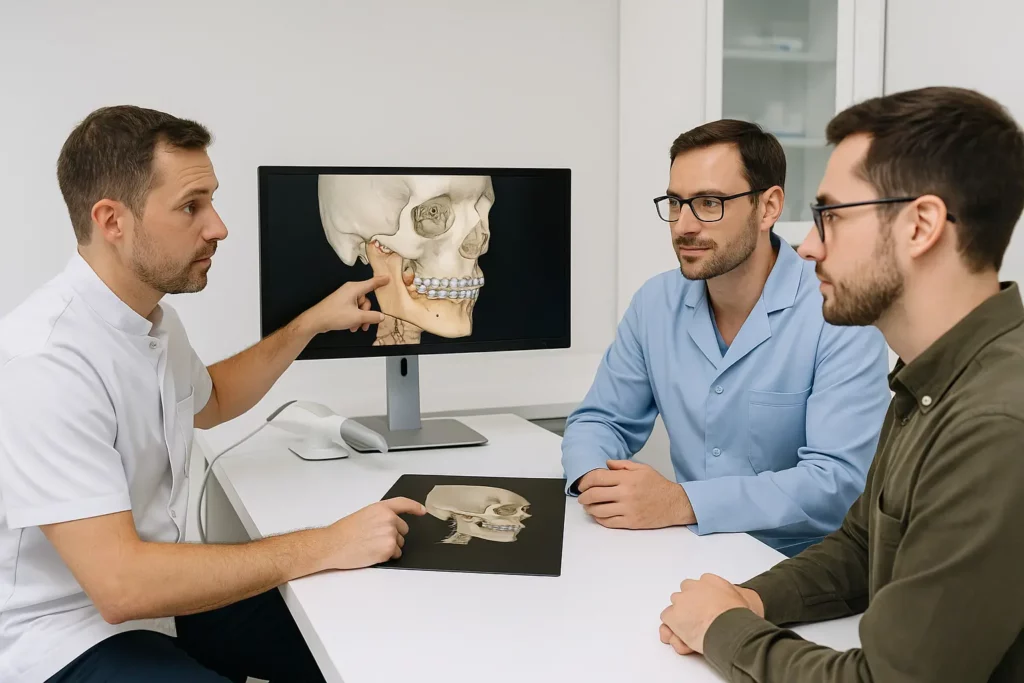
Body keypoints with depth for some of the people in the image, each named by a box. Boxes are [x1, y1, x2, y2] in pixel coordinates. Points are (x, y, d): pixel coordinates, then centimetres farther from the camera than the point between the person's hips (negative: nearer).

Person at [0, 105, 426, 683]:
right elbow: (121, 582, -32)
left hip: (158, 589, 8)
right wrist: (323, 547, -27)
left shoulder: (151, 314, 1)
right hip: (69, 635, -8)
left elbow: (209, 402, 23)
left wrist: (313, 323, 13)